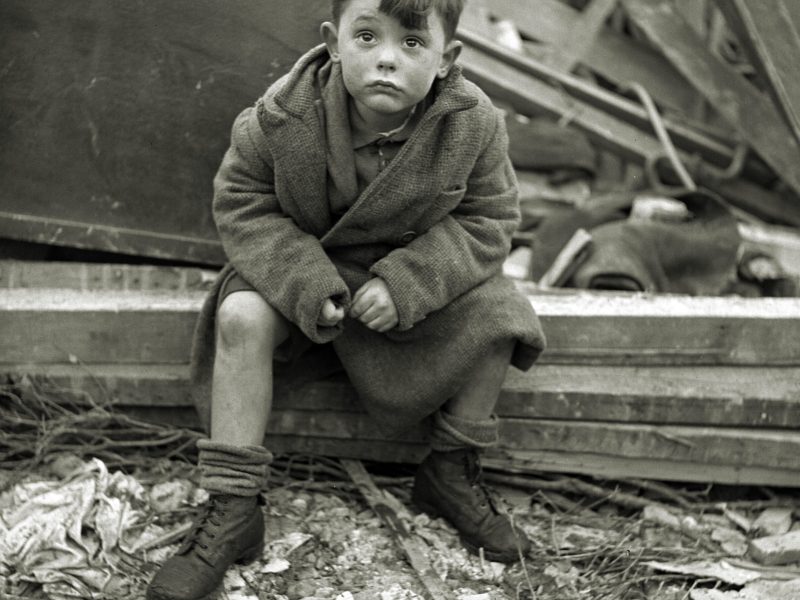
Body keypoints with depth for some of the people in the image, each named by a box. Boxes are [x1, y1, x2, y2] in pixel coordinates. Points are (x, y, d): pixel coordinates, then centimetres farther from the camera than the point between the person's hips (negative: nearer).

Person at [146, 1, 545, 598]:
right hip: (298, 263, -1)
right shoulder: (282, 115, -25)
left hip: (417, 273, 1)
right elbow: (241, 202, -14)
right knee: (240, 315, -27)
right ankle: (232, 509, -17)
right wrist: (304, 283, -29)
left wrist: (405, 284, -28)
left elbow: (488, 220, -13)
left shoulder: (474, 124, -22)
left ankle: (451, 471, 4)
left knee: (497, 315, -20)